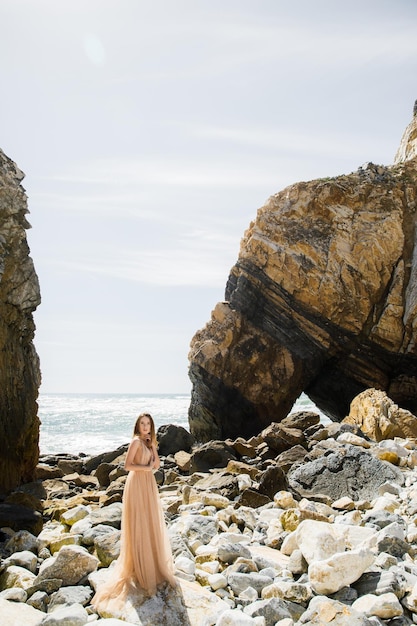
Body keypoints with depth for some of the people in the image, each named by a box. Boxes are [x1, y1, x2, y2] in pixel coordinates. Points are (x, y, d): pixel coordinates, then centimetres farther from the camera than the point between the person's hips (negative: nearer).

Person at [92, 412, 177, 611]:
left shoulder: (149, 442, 13)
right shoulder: (136, 441, -11)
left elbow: (157, 464, 9)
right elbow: (128, 465, -17)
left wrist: (153, 445, 1)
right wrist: (146, 467, -16)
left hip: (149, 484, 8)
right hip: (137, 484, -8)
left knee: (152, 524, 14)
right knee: (139, 525, -1)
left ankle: (154, 563, 27)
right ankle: (140, 570, 7)